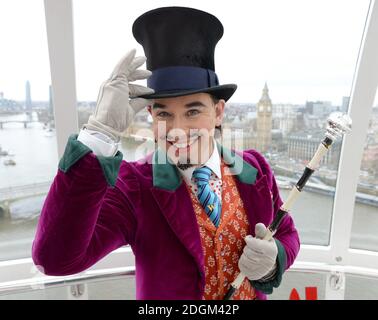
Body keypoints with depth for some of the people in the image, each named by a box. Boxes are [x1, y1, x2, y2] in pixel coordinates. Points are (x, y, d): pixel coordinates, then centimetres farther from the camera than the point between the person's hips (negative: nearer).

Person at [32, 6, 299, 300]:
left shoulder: (255, 168, -15)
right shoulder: (132, 185, -25)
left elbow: (287, 234, -3)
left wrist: (273, 259, -26)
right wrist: (100, 132, -44)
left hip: (252, 293, 3)